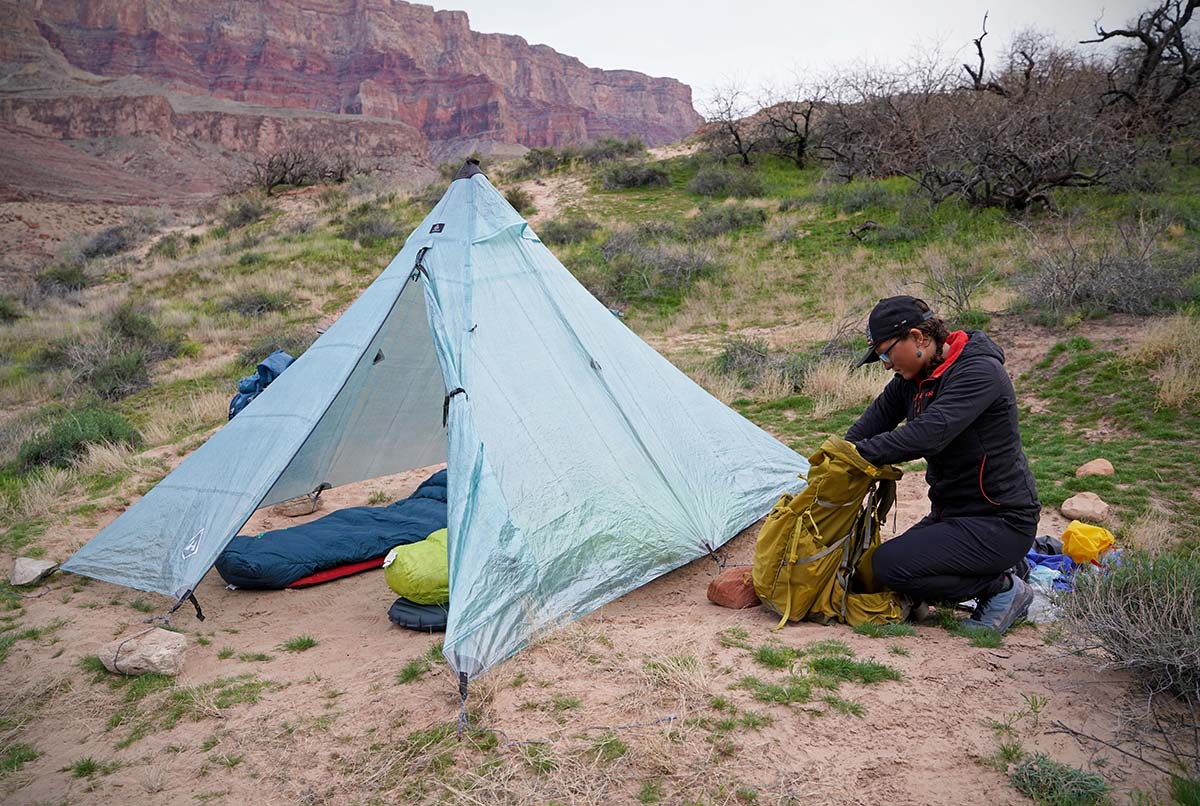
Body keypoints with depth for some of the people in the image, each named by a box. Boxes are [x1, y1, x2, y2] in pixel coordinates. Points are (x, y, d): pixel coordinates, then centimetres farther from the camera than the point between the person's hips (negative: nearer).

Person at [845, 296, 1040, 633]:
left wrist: (860, 453, -30)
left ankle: (1003, 588, -3)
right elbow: (876, 418, 9)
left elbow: (930, 433, -35)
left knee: (890, 564, -21)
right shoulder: (914, 376, 4)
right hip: (952, 514, 9)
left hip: (1001, 523, -9)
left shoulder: (979, 372, -23)